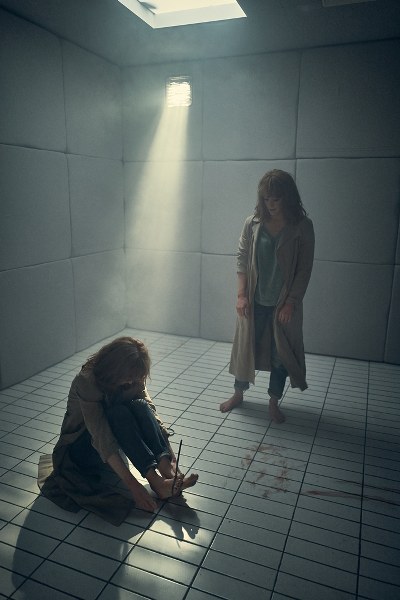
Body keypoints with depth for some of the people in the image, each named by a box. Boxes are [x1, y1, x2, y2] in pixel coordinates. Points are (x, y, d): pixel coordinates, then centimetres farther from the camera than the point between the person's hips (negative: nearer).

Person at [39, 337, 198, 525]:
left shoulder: (132, 379, -12)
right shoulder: (86, 382, -30)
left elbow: (152, 415, -20)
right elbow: (103, 440, -37)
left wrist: (169, 459, -32)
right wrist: (133, 485, -42)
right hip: (82, 447, -4)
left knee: (140, 406, -27)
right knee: (118, 413, -35)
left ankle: (166, 470, -34)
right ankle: (156, 482, -37)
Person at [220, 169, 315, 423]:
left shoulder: (302, 226, -9)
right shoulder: (253, 223, -3)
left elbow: (305, 269, -8)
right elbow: (242, 259, 0)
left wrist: (291, 303, -12)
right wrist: (241, 295, -7)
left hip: (284, 302, -1)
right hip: (254, 301, 2)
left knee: (281, 352, 10)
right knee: (245, 347, 13)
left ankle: (274, 403, 29)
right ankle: (238, 394, 35)